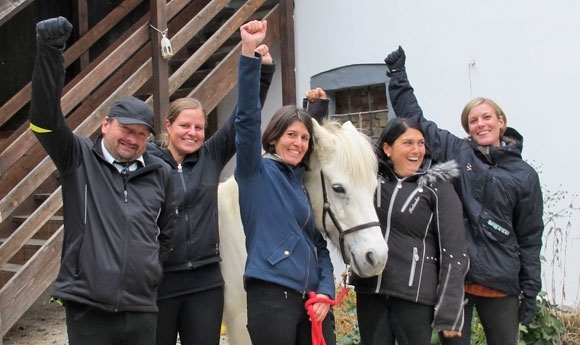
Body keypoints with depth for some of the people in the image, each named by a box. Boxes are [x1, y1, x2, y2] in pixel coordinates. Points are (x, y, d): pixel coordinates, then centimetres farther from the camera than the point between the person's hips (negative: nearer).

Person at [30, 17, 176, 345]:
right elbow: (45, 118, -13)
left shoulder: (160, 173, 11)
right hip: (87, 307, -3)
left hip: (142, 309, 3)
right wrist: (50, 49, -22)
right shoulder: (79, 158, 2)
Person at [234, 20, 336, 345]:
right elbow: (247, 119, -15)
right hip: (271, 295, -6)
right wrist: (249, 52, -25)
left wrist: (325, 292, 2)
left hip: (313, 298, 6)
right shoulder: (257, 172, 0)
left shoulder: (307, 183, 16)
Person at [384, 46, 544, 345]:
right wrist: (397, 75, 6)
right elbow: (413, 118, 8)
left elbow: (530, 237, 6)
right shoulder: (454, 152, 4)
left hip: (500, 283, 0)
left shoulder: (524, 175, 4)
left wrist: (531, 288, 4)